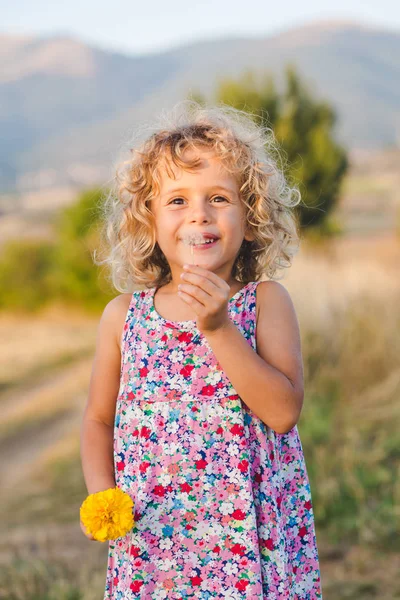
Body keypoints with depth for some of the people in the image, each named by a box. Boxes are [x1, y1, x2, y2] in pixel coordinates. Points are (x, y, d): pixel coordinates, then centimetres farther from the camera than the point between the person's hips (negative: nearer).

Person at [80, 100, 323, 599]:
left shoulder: (266, 301, -5)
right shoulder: (124, 315, 0)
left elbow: (284, 411, -15)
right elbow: (99, 418, 11)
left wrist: (218, 328, -21)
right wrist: (100, 493, -5)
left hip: (251, 535, -1)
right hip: (148, 536, 2)